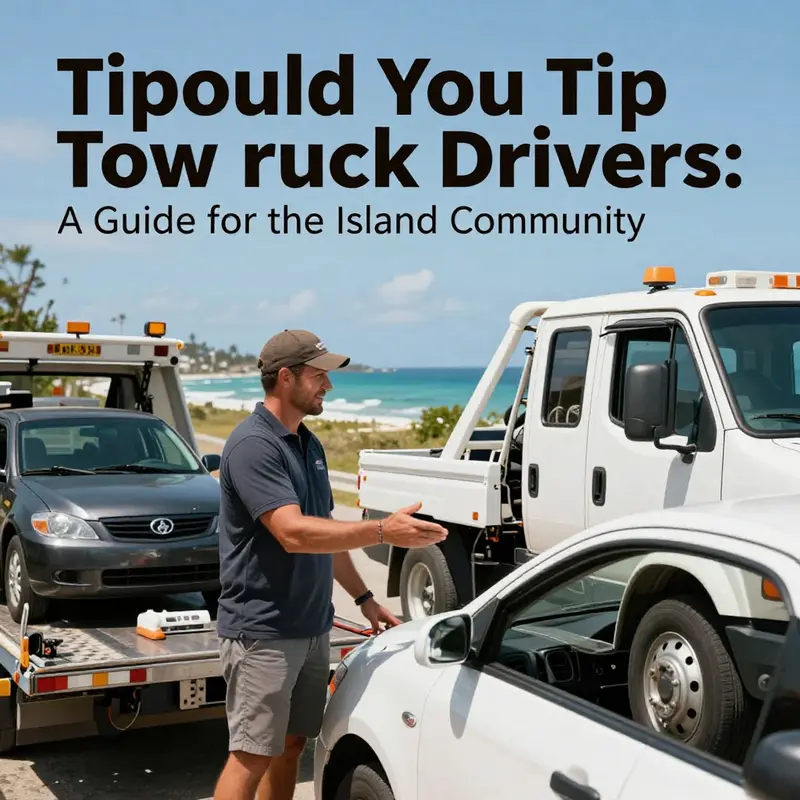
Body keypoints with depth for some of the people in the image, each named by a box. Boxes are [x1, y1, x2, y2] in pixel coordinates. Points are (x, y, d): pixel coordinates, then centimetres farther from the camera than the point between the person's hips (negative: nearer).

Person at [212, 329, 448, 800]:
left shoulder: (309, 444, 12)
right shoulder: (253, 445, -18)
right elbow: (293, 533, -28)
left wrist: (364, 598, 16)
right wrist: (382, 531, -34)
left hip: (312, 629, 9)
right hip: (262, 632, -9)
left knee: (292, 746, 15)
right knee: (252, 757, -4)